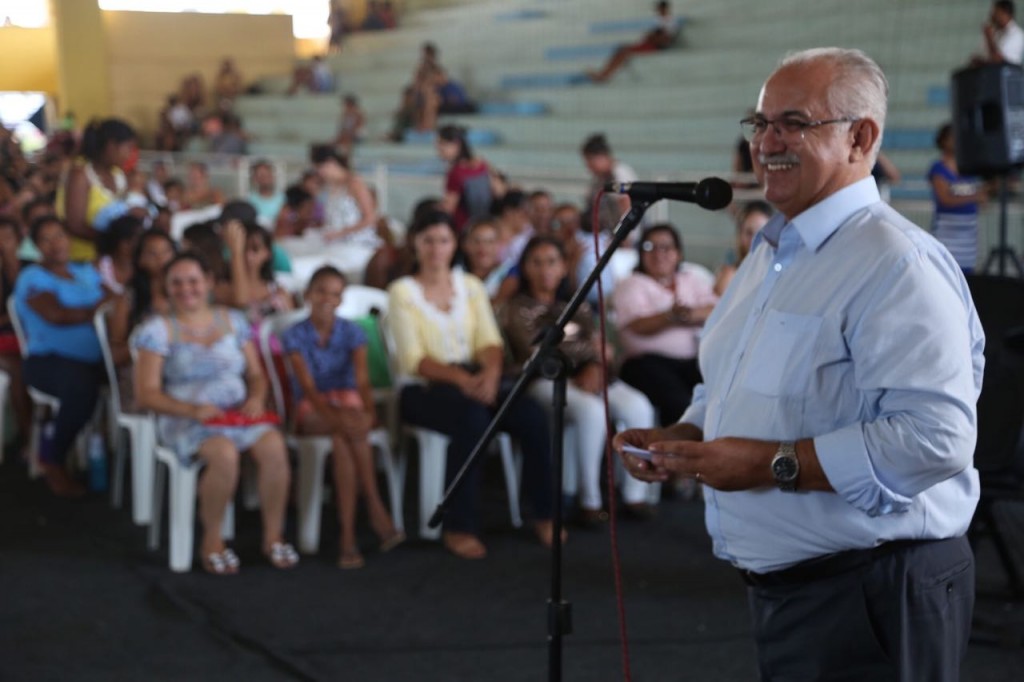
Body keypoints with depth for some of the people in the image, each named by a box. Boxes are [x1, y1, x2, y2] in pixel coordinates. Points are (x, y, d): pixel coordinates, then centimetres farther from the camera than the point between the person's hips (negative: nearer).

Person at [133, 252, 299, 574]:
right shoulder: (158, 329, 2)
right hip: (185, 421, -4)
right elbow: (146, 394, -5)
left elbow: (256, 375, 17)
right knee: (224, 454, -36)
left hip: (239, 414, 4)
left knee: (274, 446, -28)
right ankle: (211, 541, -16)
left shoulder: (232, 321, 14)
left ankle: (273, 535, -12)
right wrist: (193, 410, -18)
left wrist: (256, 397, -7)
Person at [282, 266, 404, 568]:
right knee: (354, 429, -35)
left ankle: (348, 534, -34)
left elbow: (362, 378, -12)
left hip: (347, 401, 1)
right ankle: (375, 507, -31)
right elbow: (307, 385, -14)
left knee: (342, 440, -35)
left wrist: (368, 411, -33)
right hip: (312, 409, -1)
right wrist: (334, 415, -31)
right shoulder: (295, 336, -3)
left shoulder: (352, 333, 2)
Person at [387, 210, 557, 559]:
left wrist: (490, 372, -18)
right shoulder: (402, 292, 0)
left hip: (473, 380, 4)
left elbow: (491, 342, 5)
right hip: (424, 390, -4)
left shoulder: (470, 286, 14)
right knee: (473, 418, -37)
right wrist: (459, 377, -25)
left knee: (532, 415, -23)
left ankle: (544, 514, -8)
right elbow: (414, 359, -9)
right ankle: (459, 528, -28)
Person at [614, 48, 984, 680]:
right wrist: (680, 440, 5)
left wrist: (772, 463, -26)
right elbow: (724, 393, 27)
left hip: (872, 600, -9)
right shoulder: (770, 255, 14)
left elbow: (935, 437, -29)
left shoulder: (898, 263, -18)